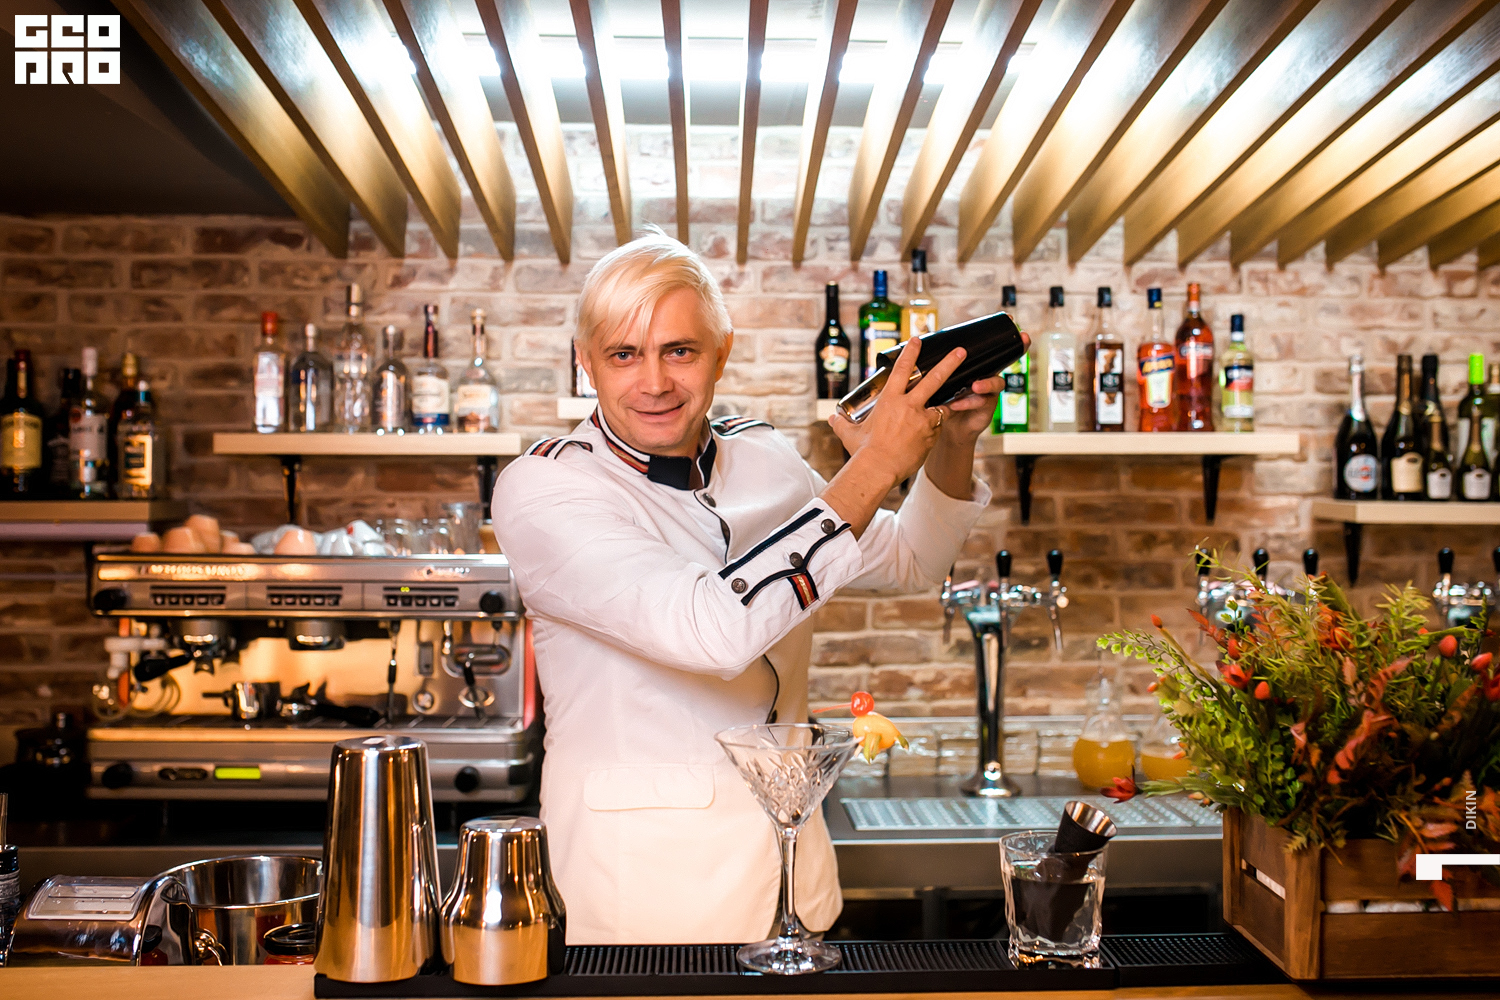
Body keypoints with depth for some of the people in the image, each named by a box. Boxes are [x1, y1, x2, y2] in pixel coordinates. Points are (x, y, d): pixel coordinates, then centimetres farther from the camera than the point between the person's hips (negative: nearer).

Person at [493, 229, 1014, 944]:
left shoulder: (762, 458, 3)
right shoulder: (540, 487, -16)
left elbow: (909, 563, 19)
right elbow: (709, 629, -32)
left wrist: (950, 445, 0)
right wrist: (873, 469, -26)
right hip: (636, 873, -5)